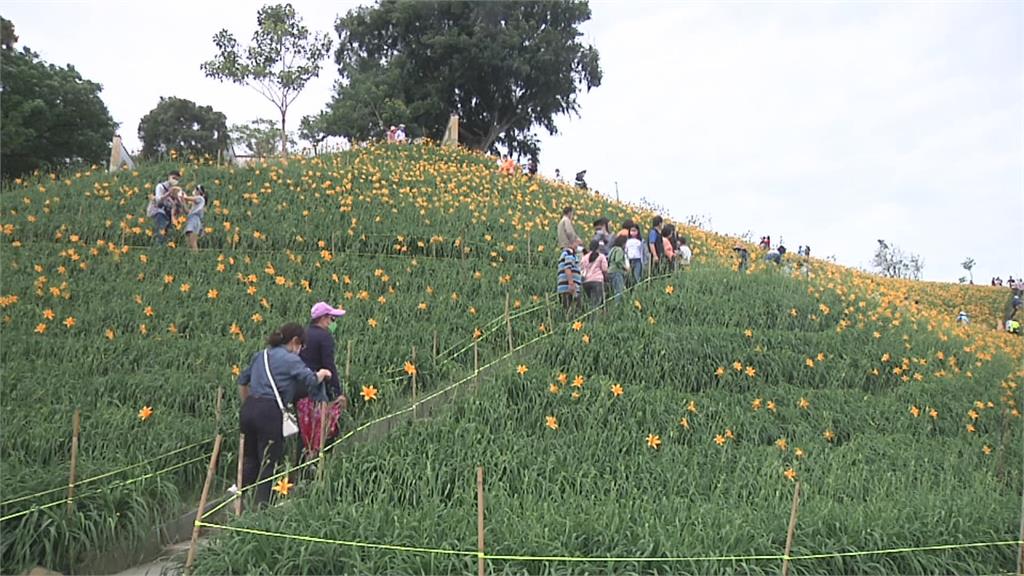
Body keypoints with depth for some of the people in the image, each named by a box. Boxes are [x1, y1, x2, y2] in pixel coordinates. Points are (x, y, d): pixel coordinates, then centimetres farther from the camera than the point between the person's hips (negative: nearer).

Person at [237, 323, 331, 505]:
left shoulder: (260, 355, 19)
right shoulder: (290, 359, -4)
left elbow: (242, 380, 28)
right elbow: (311, 381, -12)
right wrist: (321, 374, 10)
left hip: (248, 409, 7)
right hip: (269, 412, -7)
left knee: (249, 459, 19)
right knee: (269, 463, 4)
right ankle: (261, 504, 8)